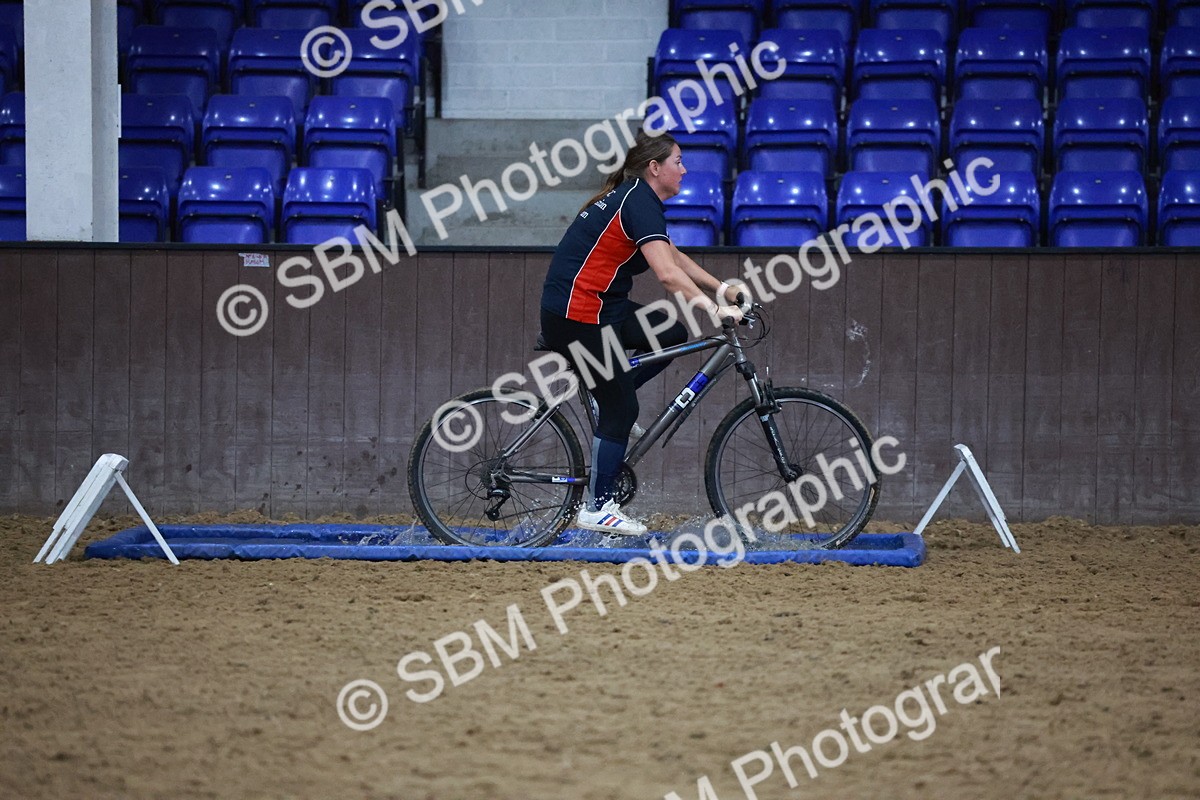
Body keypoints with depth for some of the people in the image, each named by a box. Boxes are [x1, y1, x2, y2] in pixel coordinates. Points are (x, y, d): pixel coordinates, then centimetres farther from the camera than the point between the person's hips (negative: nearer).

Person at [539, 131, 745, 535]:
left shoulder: (635, 198, 15)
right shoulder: (640, 203, -16)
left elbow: (675, 258, 24)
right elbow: (667, 273, -27)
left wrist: (723, 289, 17)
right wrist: (715, 309, -27)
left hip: (601, 308, 9)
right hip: (576, 317, -9)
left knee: (674, 335, 8)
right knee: (621, 410, -3)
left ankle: (609, 396, 11)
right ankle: (596, 508, 5)